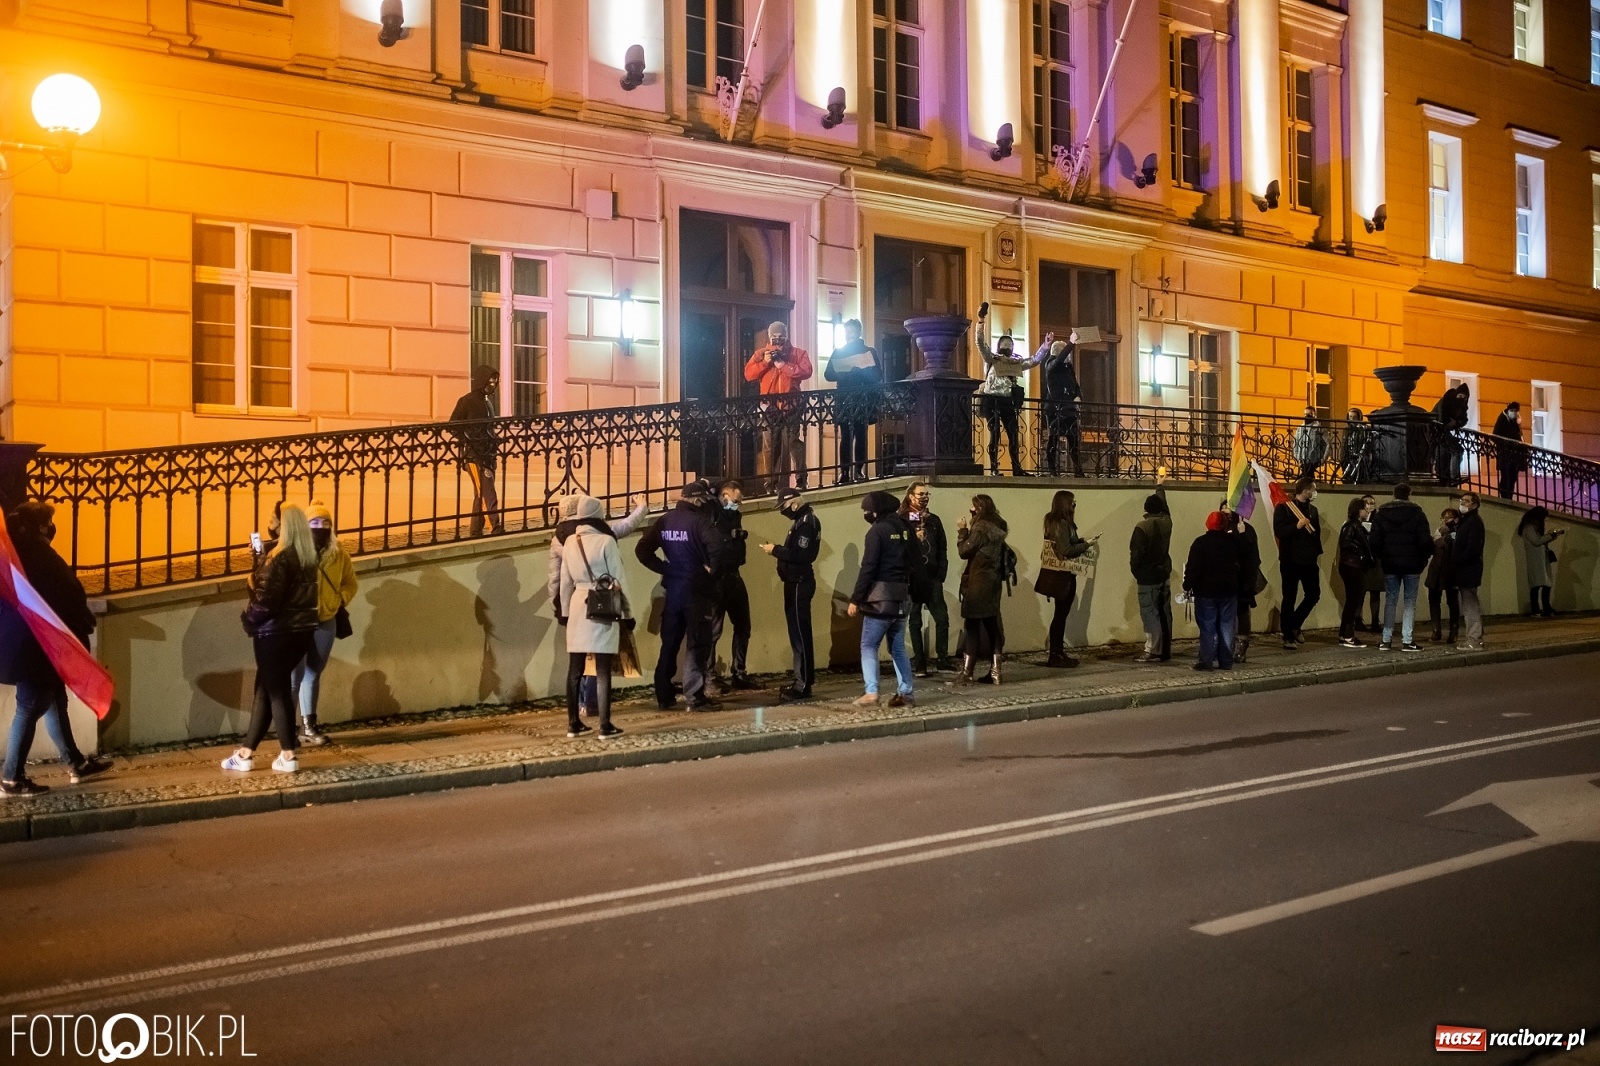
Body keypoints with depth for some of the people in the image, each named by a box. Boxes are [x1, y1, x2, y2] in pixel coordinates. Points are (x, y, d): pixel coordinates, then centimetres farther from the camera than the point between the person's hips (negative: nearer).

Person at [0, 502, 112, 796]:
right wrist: (84, 622, -2)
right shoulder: (34, 551, -16)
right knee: (31, 707, -2)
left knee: (54, 699, 15)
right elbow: (67, 593, -15)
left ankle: (75, 764, 23)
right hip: (31, 644, -10)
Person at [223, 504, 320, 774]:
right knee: (265, 689, 15)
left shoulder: (279, 559, -17)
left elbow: (265, 601, -20)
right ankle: (247, 752, 20)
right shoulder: (309, 557, 7)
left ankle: (288, 755, 7)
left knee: (276, 691, 3)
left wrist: (250, 618, 1)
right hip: (302, 630, 8)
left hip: (276, 633, -8)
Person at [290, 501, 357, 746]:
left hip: (326, 621, 5)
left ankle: (308, 726, 24)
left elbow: (349, 582, 17)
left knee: (313, 674, 14)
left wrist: (341, 602, 2)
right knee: (294, 676, -3)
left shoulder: (339, 553, 4)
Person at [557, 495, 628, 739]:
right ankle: (605, 726, -1)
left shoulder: (569, 542, 4)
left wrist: (566, 610, 18)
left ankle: (574, 723, 17)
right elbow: (618, 579, -8)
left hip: (578, 605, 5)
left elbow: (565, 581, 9)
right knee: (602, 671, -1)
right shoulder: (606, 541, -11)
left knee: (575, 669, 11)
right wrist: (626, 611, -1)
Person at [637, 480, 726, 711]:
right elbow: (716, 546, -29)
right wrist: (712, 569, -14)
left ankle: (664, 697, 16)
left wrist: (664, 568, 6)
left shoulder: (665, 521, 7)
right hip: (696, 590, -6)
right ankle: (694, 696, -2)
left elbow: (642, 550, 6)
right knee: (698, 644, 1)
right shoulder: (700, 521, -11)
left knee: (669, 644, 12)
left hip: (672, 590, 6)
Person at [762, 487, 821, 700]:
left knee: (799, 633, -8)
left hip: (799, 583, -11)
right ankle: (803, 680, 20)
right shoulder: (803, 520, 15)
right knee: (798, 632, 13)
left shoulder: (806, 523, -17)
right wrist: (778, 550, 5)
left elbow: (799, 555, -24)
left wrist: (776, 550, -15)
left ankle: (803, 685, -6)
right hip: (797, 582, 11)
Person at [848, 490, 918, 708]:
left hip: (880, 597, -7)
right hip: (902, 597, 7)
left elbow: (868, 568, -15)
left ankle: (871, 693, -11)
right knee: (898, 648, 13)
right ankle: (906, 693, 9)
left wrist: (856, 599, -11)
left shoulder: (878, 531, -11)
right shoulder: (905, 528, 11)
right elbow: (913, 563, 13)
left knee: (869, 646, -1)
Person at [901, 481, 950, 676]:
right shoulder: (902, 521, -1)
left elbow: (942, 549, 10)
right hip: (912, 580, -3)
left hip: (932, 579, 3)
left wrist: (941, 574, 2)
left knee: (942, 618, -5)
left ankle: (942, 659, 6)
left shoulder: (934, 520, 12)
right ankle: (920, 664, 9)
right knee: (915, 622, 5)